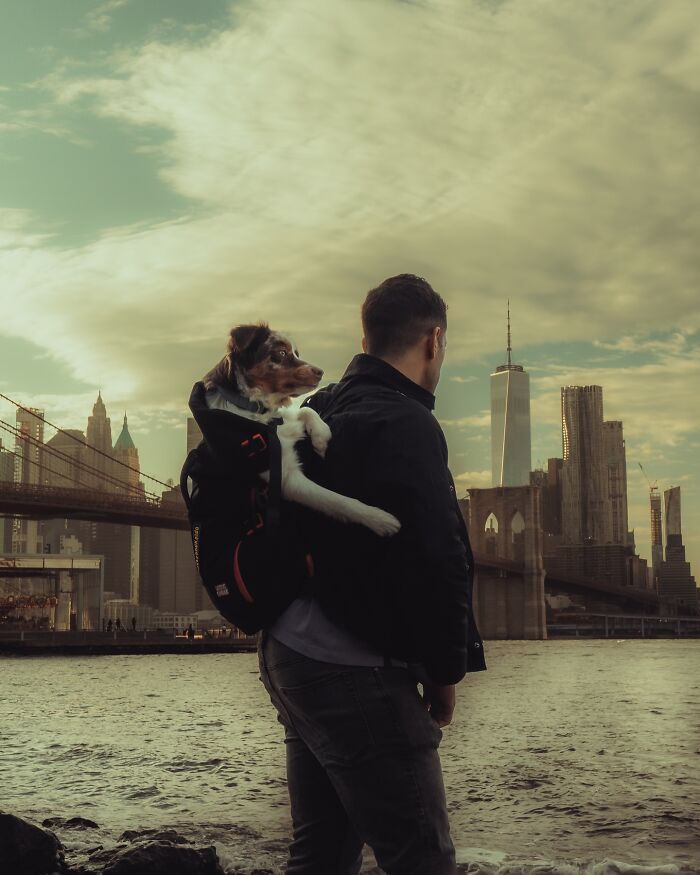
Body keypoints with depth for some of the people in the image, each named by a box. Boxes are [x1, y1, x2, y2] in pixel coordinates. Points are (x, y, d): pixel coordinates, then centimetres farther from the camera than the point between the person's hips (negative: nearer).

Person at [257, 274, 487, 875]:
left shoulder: (319, 415, 15)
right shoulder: (404, 424, -14)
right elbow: (434, 559, -20)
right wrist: (447, 671, -7)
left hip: (290, 653, 10)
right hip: (357, 673, -10)